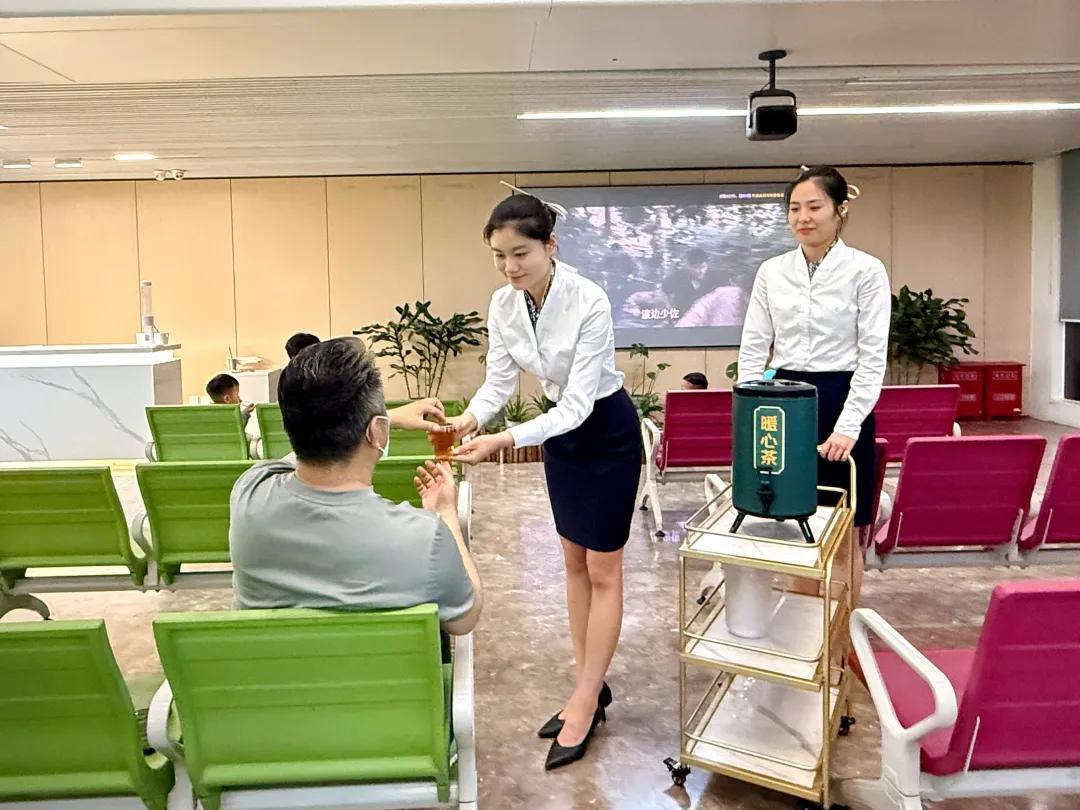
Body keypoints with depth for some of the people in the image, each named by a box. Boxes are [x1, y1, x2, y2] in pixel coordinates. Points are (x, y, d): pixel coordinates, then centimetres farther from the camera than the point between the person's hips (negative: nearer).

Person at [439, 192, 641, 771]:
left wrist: (503, 441, -42)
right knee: (574, 561, 14)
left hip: (606, 430, -7)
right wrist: (470, 418, -25)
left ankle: (585, 702, 11)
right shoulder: (504, 305, -10)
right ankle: (590, 688, 27)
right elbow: (499, 380, -3)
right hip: (561, 430, 7)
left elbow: (578, 403, -32)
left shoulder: (589, 303, -30)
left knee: (602, 570, 2)